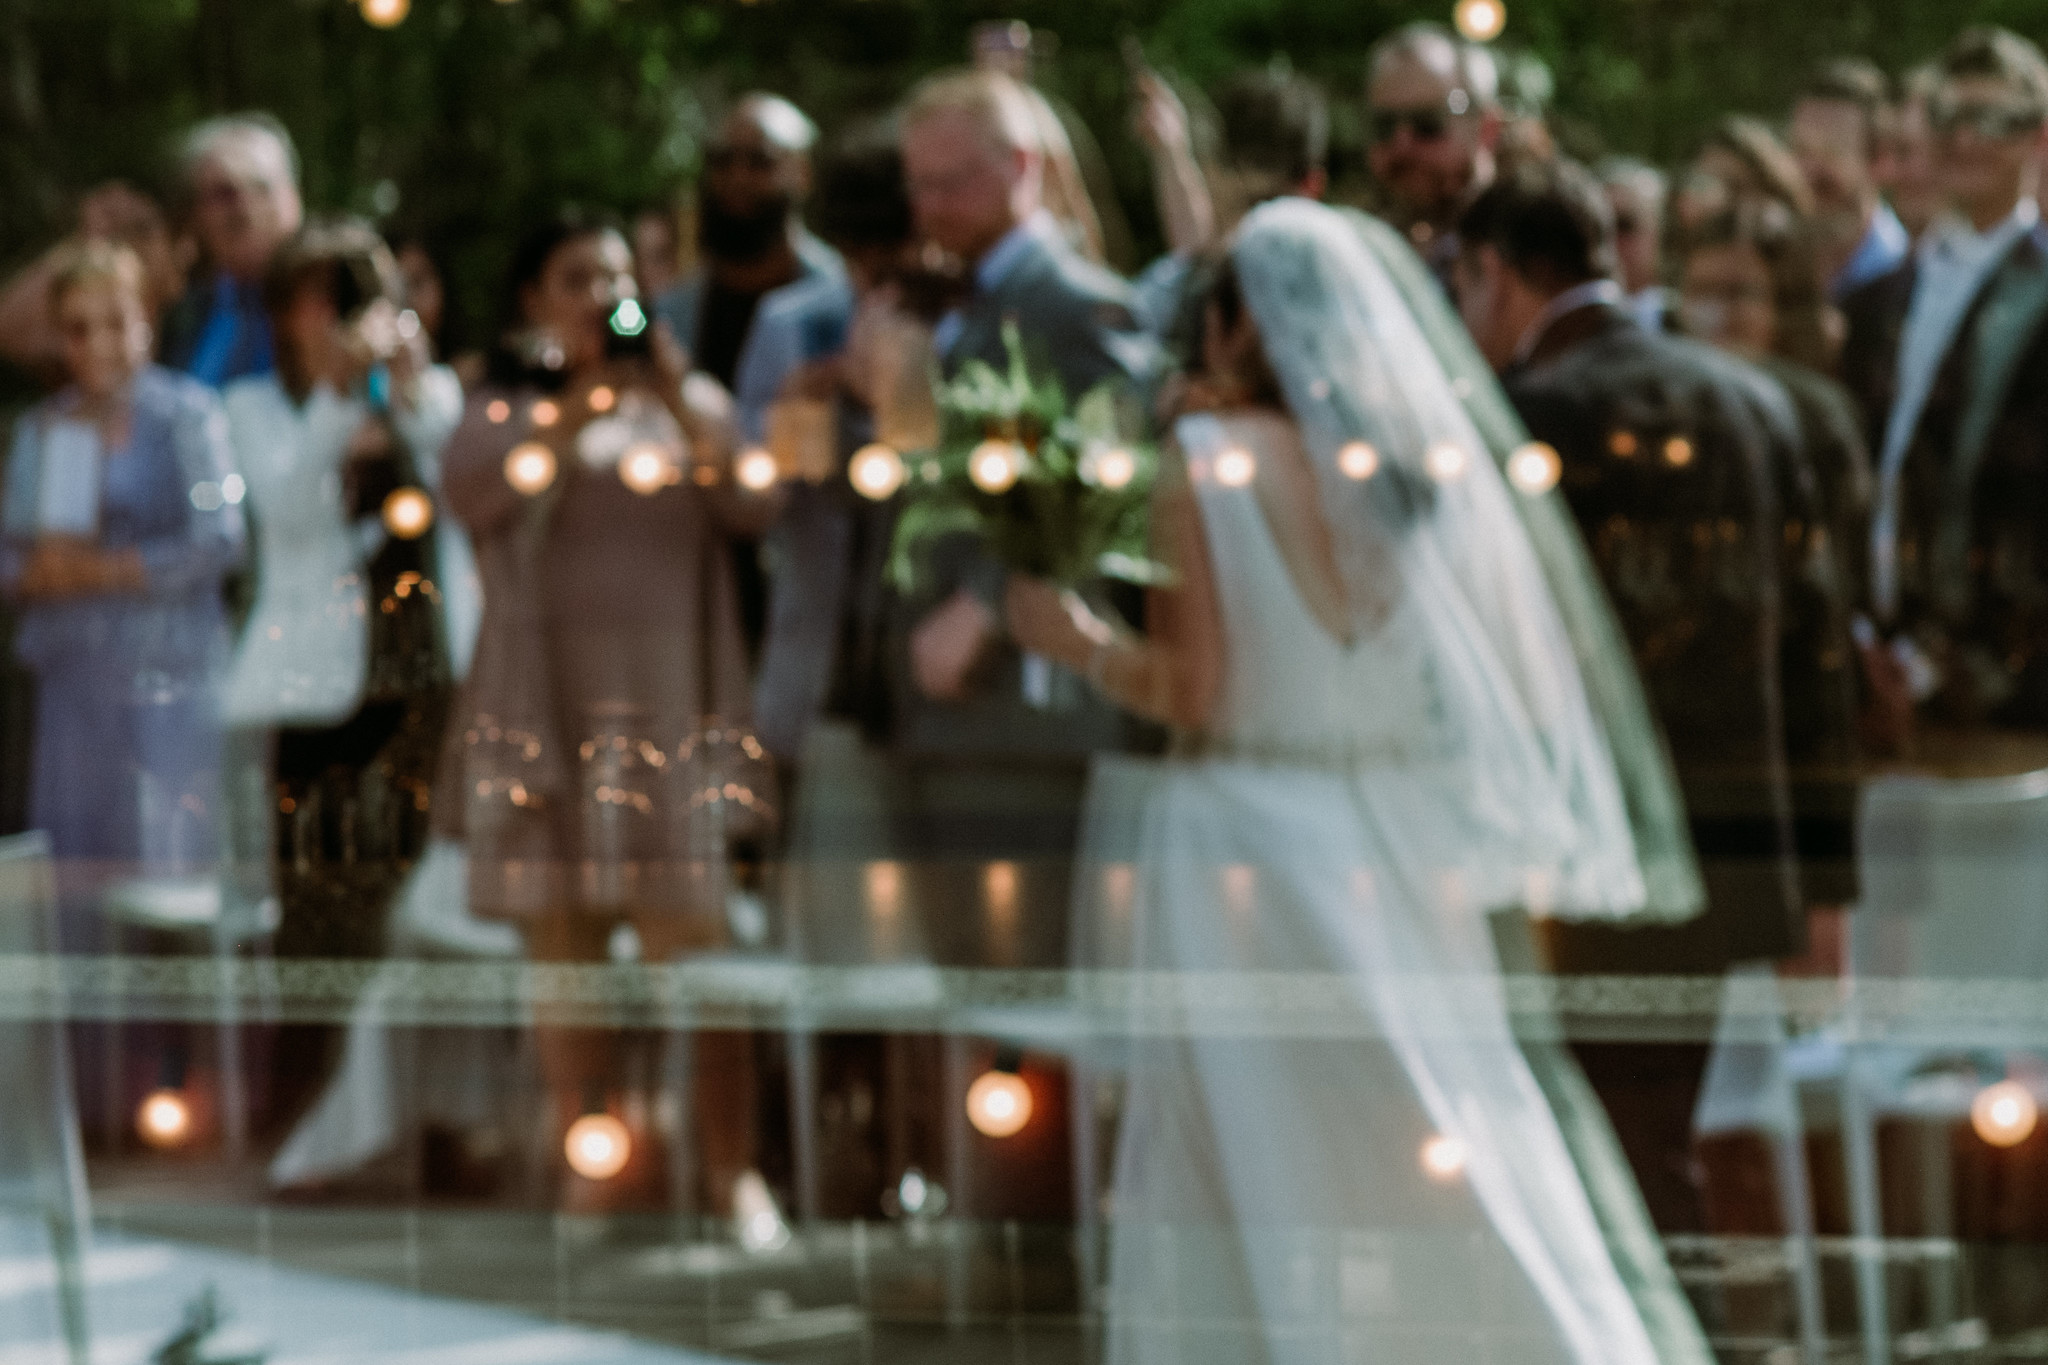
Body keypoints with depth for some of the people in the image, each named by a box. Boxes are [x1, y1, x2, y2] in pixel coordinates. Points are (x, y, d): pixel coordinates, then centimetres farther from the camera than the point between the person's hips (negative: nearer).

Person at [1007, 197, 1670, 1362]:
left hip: (1248, 846, -4)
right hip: (1400, 853, 4)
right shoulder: (1427, 457, 4)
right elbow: (1501, 675, 6)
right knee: (1447, 1152, 12)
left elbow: (1194, 686, -12)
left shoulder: (1205, 465, -9)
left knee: (1263, 1180, 3)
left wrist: (1077, 638, 3)